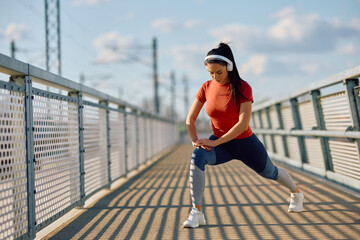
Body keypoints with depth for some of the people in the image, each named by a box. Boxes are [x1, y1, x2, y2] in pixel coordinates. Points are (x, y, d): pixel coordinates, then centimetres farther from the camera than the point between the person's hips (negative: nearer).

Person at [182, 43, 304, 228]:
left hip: (245, 143, -2)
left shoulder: (243, 88, -20)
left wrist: (215, 142, -31)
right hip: (220, 144, 2)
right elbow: (190, 119, -2)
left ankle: (296, 192, 56)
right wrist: (195, 142, -20)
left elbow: (243, 123, -28)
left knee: (269, 173, 21)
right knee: (197, 156, -31)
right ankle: (196, 213, -31)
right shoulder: (206, 88, -8)